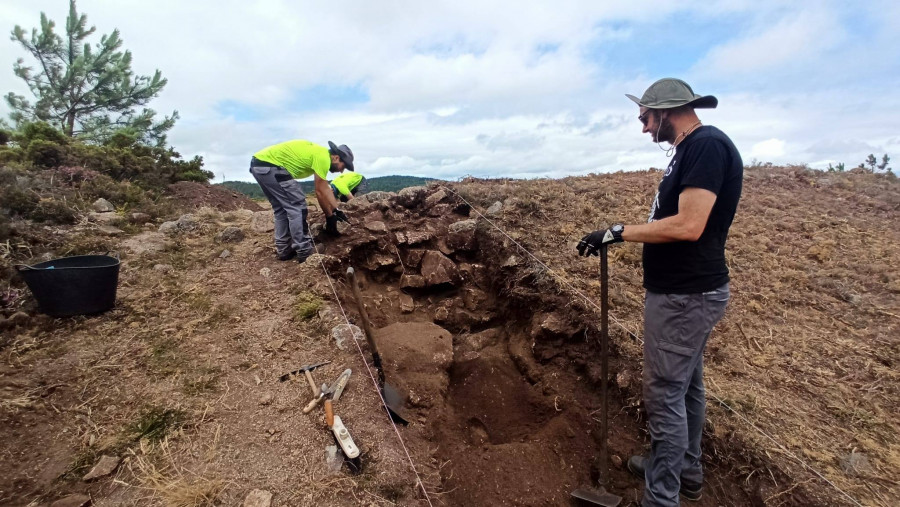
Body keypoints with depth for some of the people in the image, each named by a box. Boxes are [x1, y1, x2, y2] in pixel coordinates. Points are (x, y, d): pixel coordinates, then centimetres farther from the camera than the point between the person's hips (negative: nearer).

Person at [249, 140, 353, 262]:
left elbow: (326, 189, 22)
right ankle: (304, 251, -3)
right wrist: (330, 216, 2)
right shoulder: (323, 157, -12)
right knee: (297, 206, -7)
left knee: (282, 209, 16)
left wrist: (337, 210, 21)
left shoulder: (320, 154, 18)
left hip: (259, 164, 11)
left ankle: (284, 250, 19)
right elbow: (320, 192, -9)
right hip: (269, 165, -11)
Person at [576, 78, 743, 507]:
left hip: (685, 295, -10)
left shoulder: (707, 145, -17)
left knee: (665, 393, -1)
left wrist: (618, 232, -21)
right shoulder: (691, 149, 13)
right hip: (685, 290, 10)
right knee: (686, 384, 20)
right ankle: (685, 471, 39)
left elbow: (688, 226, -27)